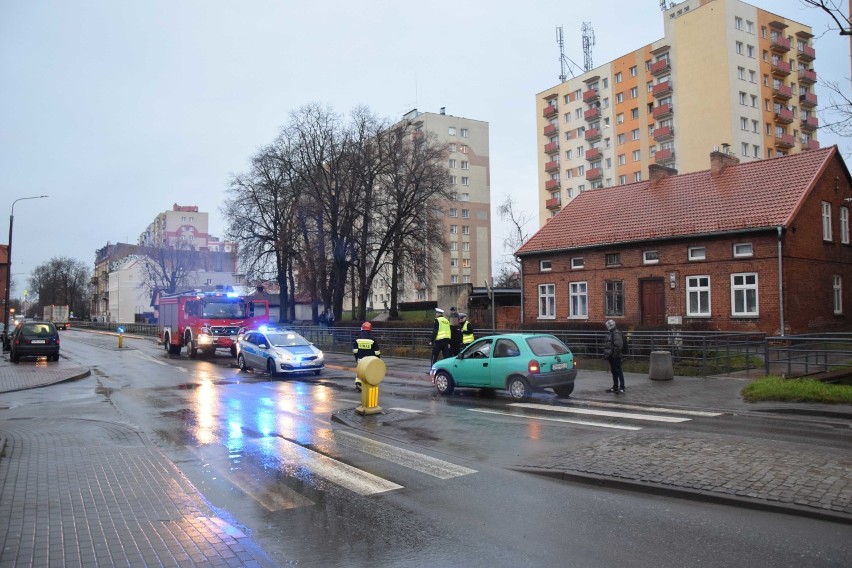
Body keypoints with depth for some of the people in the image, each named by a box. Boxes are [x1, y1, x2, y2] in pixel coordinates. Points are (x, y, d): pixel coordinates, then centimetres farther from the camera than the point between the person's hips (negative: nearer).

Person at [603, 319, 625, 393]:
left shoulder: (616, 333, -16)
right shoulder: (610, 333, 15)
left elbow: (618, 345, -24)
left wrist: (615, 354, -21)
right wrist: (606, 354, 18)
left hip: (615, 357, -10)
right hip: (611, 356, 10)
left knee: (618, 372, -6)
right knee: (614, 372, 14)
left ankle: (622, 388, -3)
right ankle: (615, 387, 22)